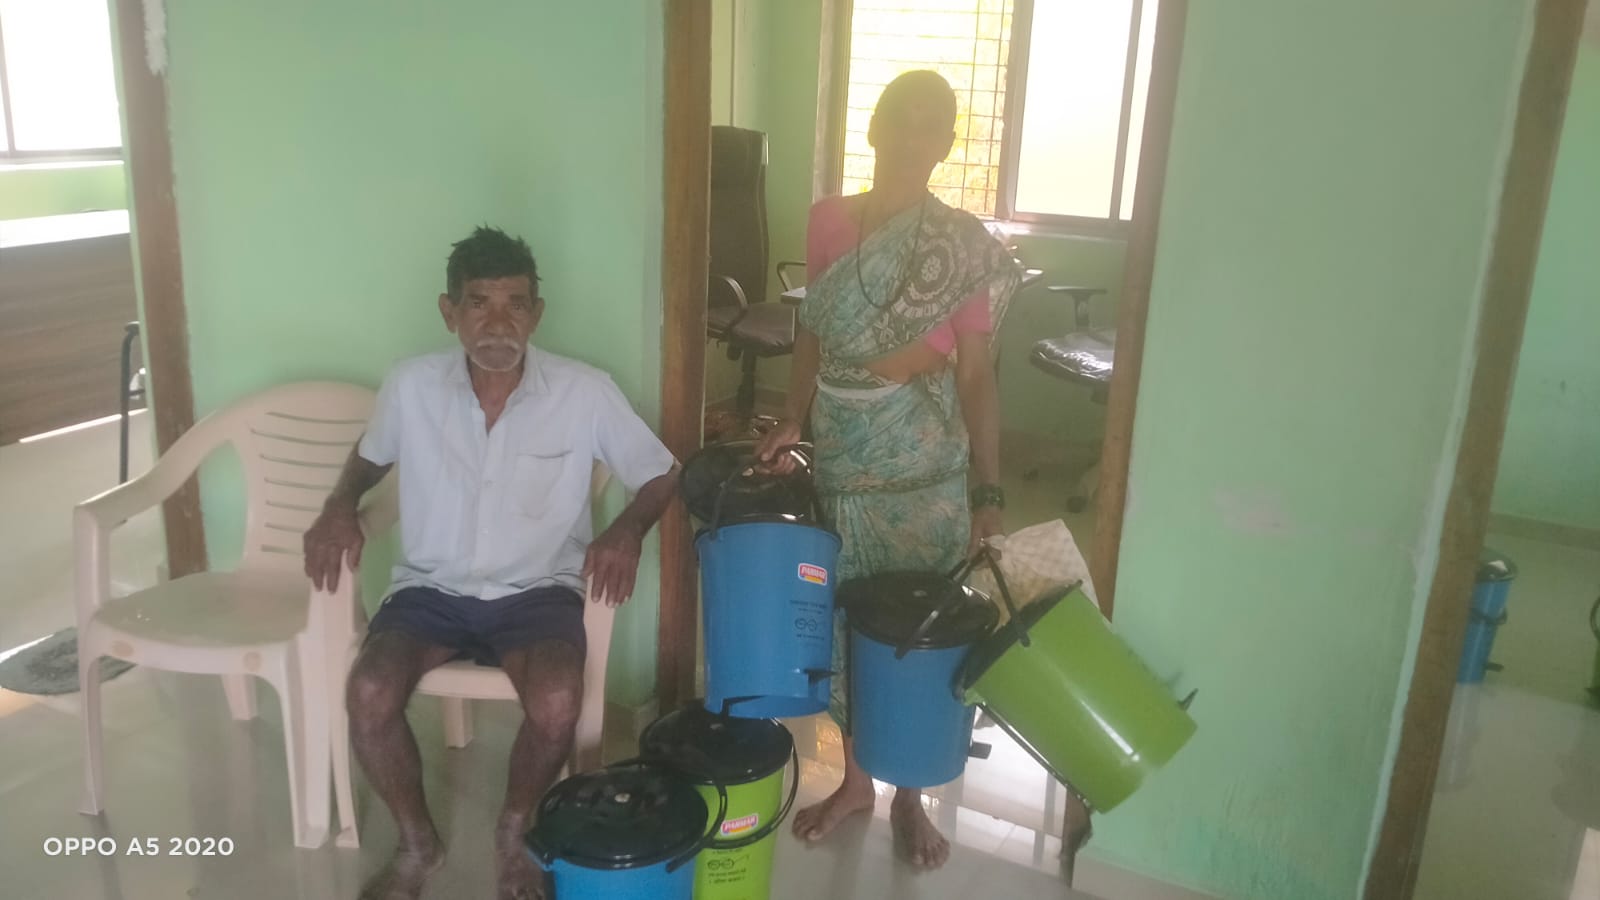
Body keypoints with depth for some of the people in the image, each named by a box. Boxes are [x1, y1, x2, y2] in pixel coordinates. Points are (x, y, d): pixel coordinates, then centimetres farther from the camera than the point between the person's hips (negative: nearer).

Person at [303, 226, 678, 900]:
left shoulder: (586, 392, -10)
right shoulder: (410, 386, -5)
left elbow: (661, 474, 0)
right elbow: (370, 456, 17)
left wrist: (627, 528, -19)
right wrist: (338, 508, -3)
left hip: (537, 590, -2)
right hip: (432, 587, 2)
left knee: (556, 704, -29)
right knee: (368, 695, -24)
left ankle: (513, 837, 5)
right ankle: (417, 845, 6)